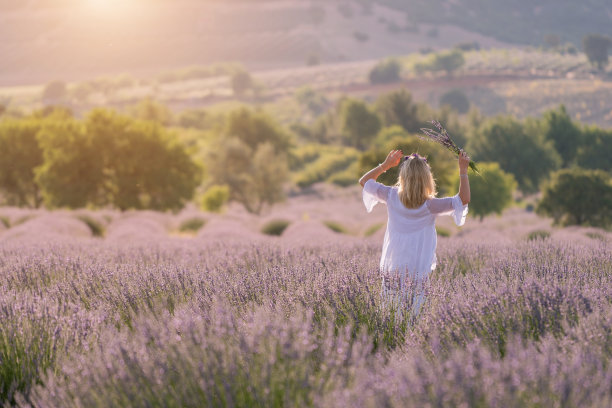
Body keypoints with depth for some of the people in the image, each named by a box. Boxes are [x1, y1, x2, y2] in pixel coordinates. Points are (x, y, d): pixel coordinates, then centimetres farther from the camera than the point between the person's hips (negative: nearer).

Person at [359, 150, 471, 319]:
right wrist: (463, 170, -8)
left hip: (391, 268, 3)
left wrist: (385, 165, 11)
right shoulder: (430, 206, -16)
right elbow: (464, 199, -15)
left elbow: (364, 181, 8)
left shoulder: (392, 197, -6)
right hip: (418, 272, -3)